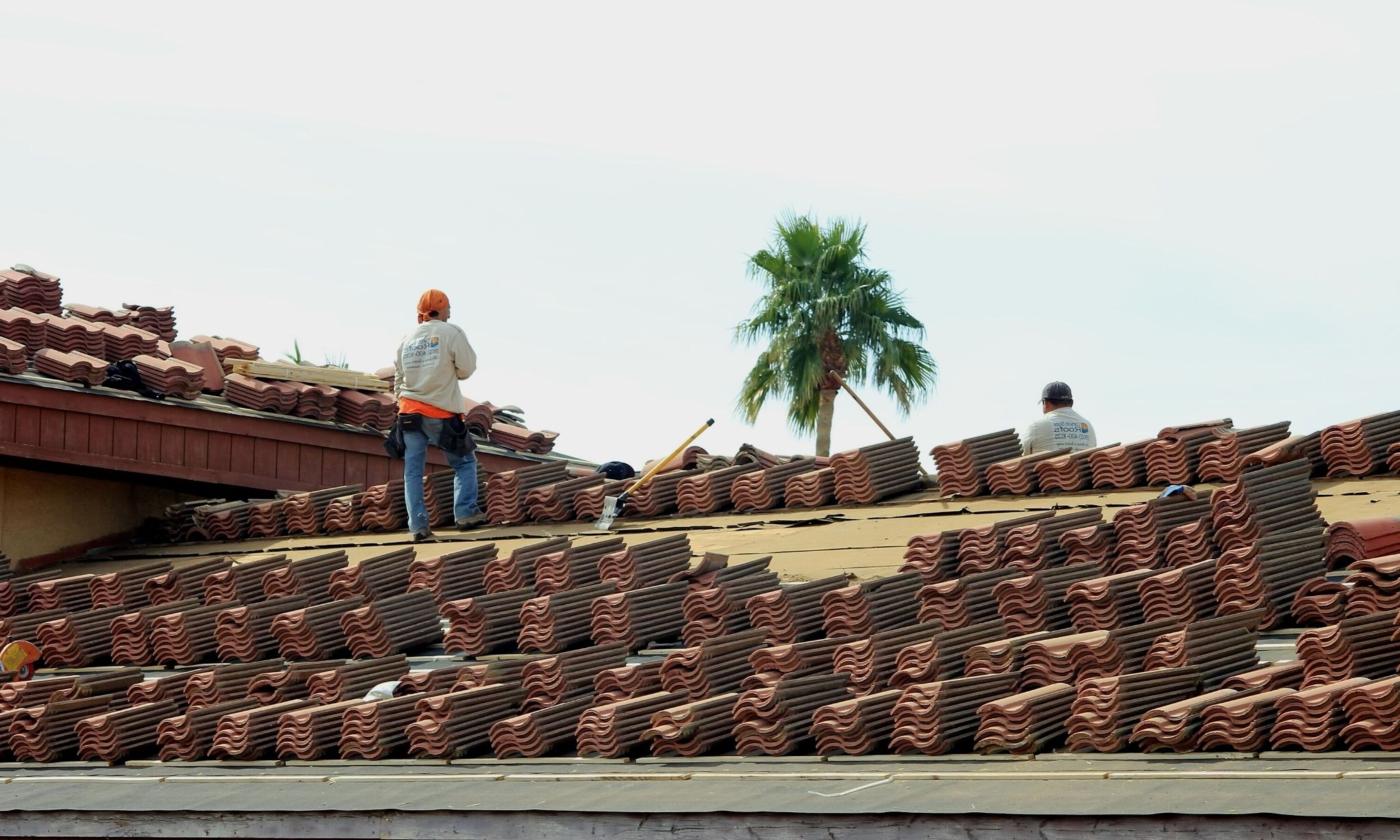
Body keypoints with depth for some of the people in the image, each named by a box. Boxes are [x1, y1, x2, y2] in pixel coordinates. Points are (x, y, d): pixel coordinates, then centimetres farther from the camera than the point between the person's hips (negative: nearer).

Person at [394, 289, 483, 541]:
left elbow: (398, 379, 14)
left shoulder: (407, 339, 10)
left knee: (413, 470, 4)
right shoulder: (451, 333, -5)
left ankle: (418, 525, -1)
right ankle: (465, 513, 0)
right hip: (442, 413, -4)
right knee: (464, 462, 11)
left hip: (410, 411, 4)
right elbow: (467, 369, -3)